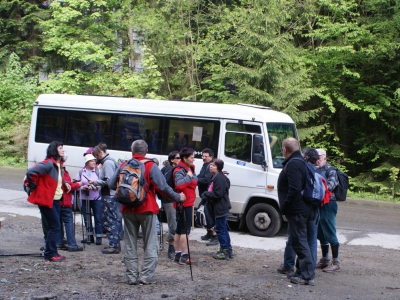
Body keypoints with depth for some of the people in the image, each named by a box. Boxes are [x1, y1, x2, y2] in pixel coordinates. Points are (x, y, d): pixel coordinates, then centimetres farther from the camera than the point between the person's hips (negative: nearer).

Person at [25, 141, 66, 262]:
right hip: (46, 200, -9)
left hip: (56, 200, 9)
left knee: (54, 227, 12)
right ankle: (50, 254, 1)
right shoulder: (49, 164, -19)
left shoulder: (59, 164, 11)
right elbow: (30, 172, -27)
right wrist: (34, 187, -15)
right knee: (55, 227, -7)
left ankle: (52, 253, 21)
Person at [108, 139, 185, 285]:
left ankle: (132, 276, 11)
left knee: (130, 244, 11)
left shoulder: (123, 166, 2)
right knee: (150, 244, 5)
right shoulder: (150, 166, -8)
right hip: (147, 209, -3)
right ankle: (146, 276, 2)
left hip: (128, 210, 3)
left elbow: (111, 184, 3)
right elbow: (162, 186, -13)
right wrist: (177, 197, -2)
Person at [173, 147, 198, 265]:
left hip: (187, 203, 10)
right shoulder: (179, 170, -16)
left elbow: (194, 182, 26)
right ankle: (184, 256, -6)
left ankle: (177, 255, 21)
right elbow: (179, 184, -33)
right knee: (185, 230, -8)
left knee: (179, 229, 14)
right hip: (184, 203, -10)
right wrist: (188, 176, -24)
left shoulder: (190, 168, 15)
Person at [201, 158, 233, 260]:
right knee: (223, 229, 18)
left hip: (221, 208, -11)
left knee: (220, 230, -4)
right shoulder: (216, 177, 14)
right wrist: (206, 195, 9)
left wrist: (205, 194, -12)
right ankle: (228, 250, 26)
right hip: (222, 207, 11)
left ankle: (225, 251, 2)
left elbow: (217, 194, -23)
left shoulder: (219, 178, -19)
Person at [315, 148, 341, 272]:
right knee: (321, 234, 15)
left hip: (328, 205, -8)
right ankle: (325, 260, 27)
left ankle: (335, 263, 3)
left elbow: (333, 182, -25)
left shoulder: (330, 169, -8)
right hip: (318, 205, 8)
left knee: (330, 234, -4)